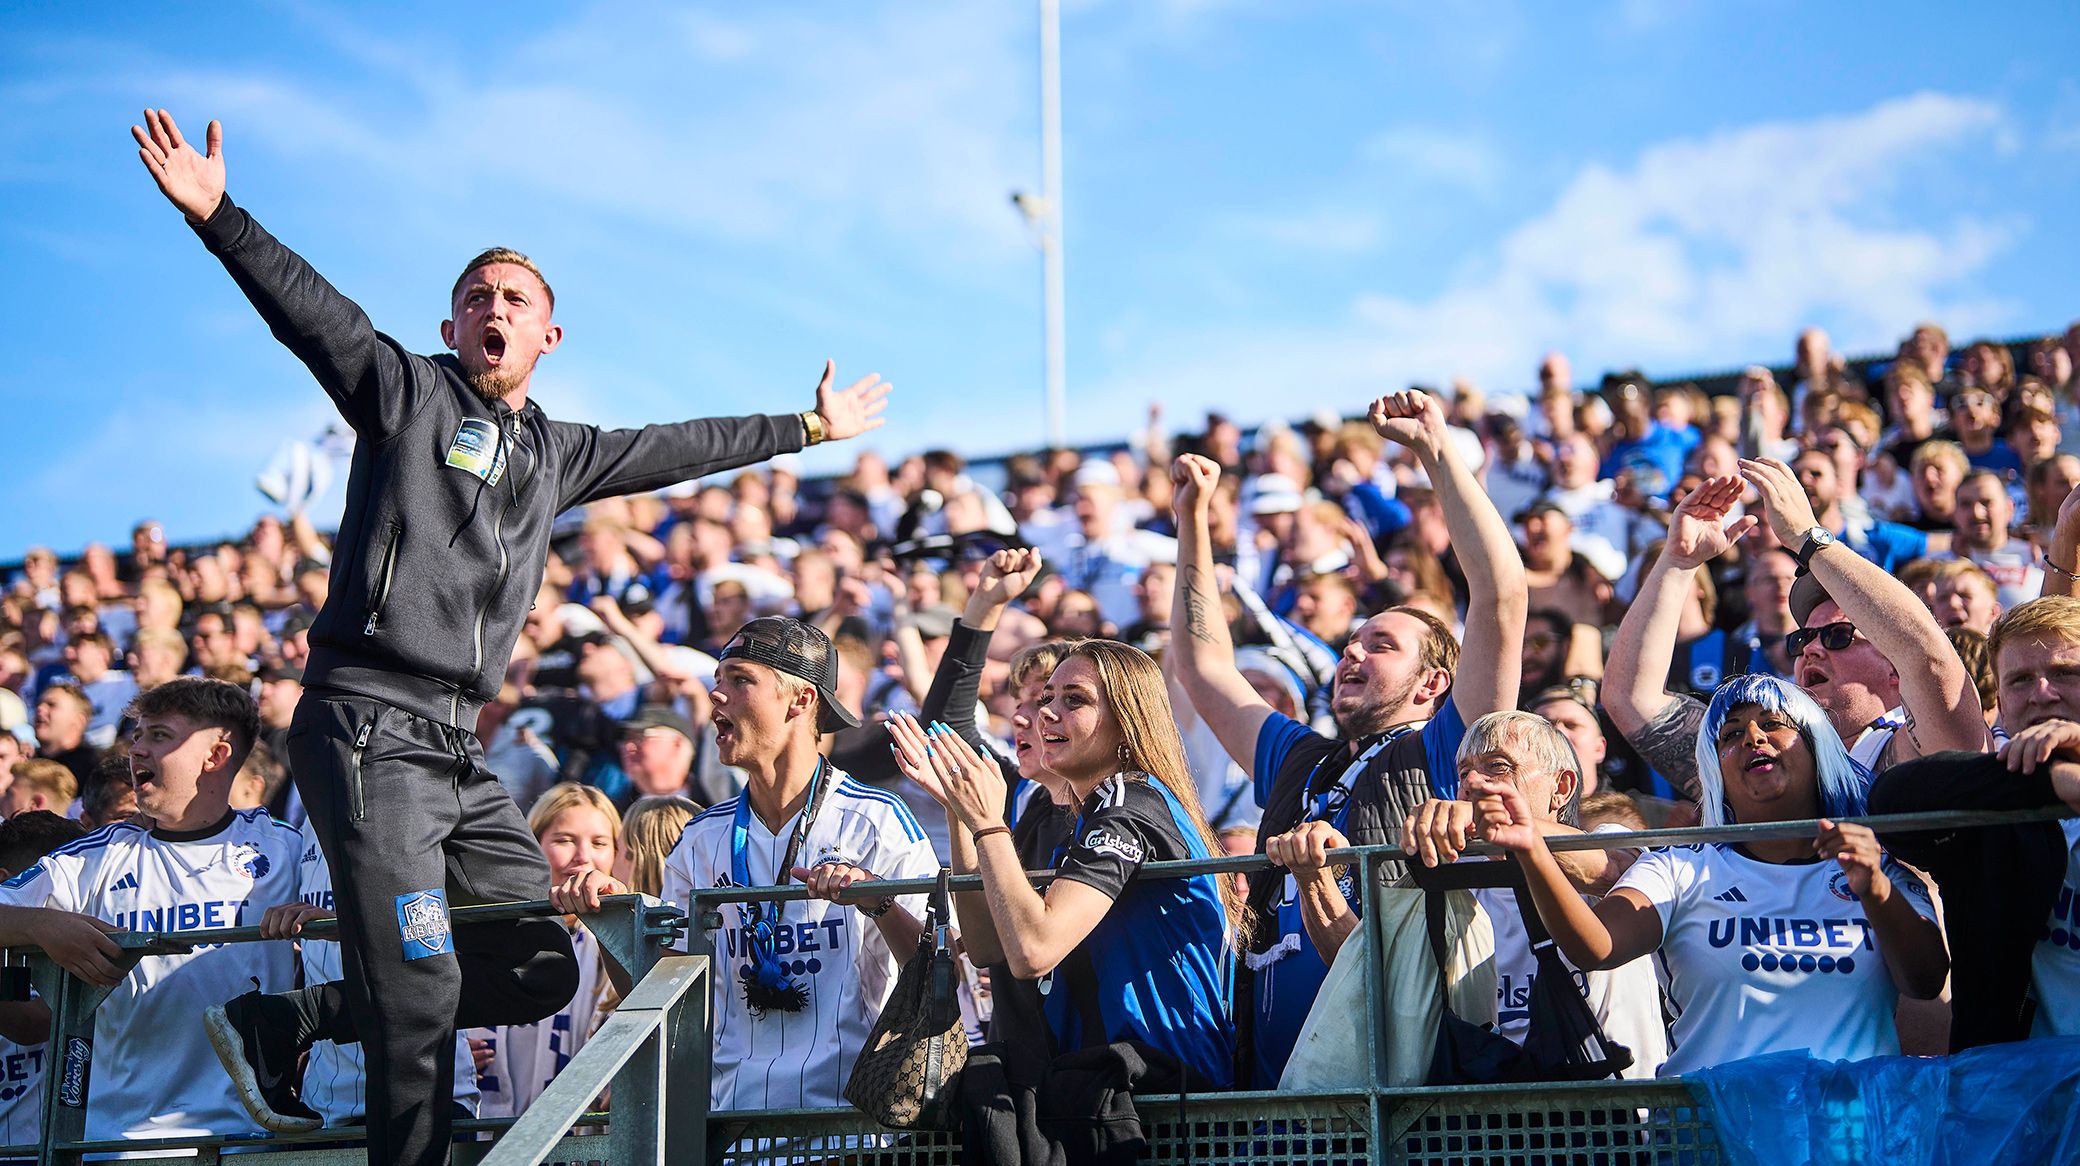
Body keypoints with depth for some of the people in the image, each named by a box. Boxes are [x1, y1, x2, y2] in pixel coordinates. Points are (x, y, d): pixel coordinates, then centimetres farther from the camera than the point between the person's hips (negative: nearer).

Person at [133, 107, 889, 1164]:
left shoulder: (551, 453, 21)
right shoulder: (408, 394, 3)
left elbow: (678, 449, 31)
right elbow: (312, 314, -12)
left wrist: (808, 429, 39)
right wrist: (217, 218, -27)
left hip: (457, 749, 8)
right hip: (370, 725, -7)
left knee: (542, 974, 7)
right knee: (419, 993, -12)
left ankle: (289, 1027, 16)